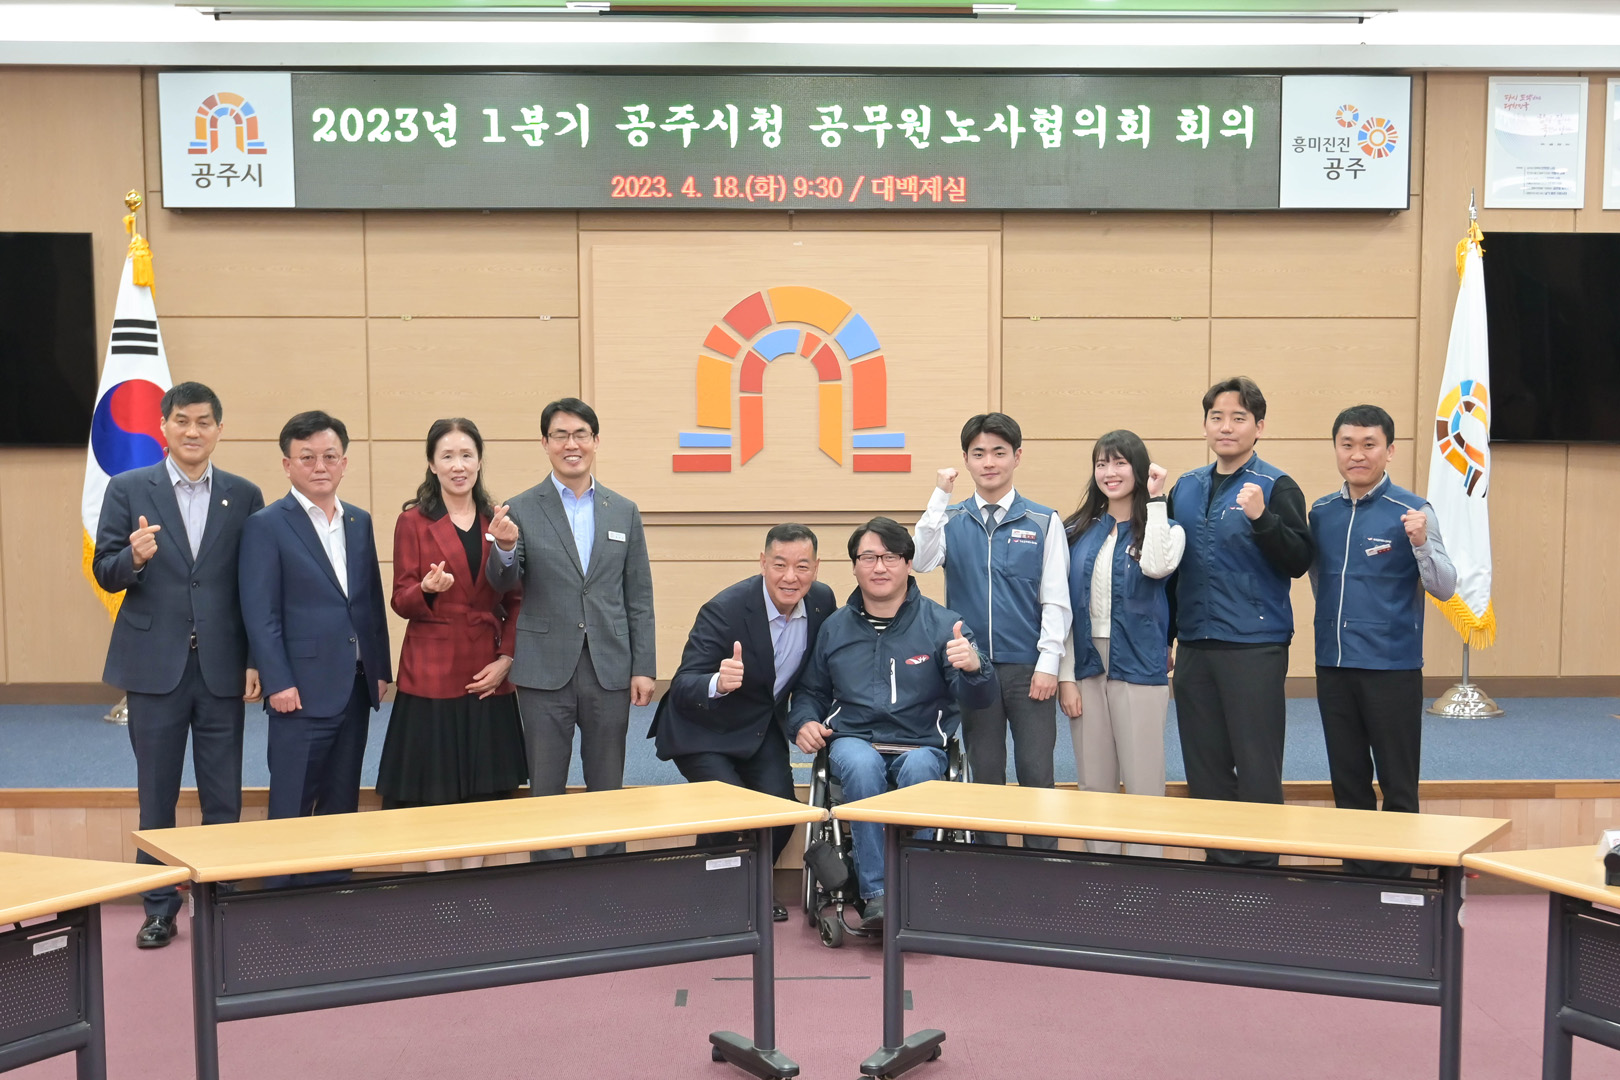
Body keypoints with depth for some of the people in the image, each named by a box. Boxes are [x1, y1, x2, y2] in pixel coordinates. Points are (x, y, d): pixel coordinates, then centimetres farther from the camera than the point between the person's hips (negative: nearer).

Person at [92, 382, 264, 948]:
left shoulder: (244, 496, 5)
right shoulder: (127, 490, 3)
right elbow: (105, 573, 2)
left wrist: (256, 661, -2)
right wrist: (134, 557, -21)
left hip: (222, 667, 1)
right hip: (154, 665, 0)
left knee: (223, 797, 6)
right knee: (156, 796, 8)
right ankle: (159, 910, 19)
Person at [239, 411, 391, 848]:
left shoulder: (359, 522, 13)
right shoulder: (266, 525, -5)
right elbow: (260, 613, -10)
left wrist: (380, 669, 10)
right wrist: (278, 683, -14)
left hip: (356, 687, 6)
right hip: (303, 689, -6)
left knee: (342, 805, 12)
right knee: (292, 807, 0)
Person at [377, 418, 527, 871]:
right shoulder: (413, 522, 1)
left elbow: (516, 600, 9)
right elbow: (402, 602, -3)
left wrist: (507, 658, -3)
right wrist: (428, 588, -25)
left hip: (488, 674, 3)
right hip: (431, 673, -3)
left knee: (486, 786, 5)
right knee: (432, 789, -1)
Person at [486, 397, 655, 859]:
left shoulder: (624, 512, 8)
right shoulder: (521, 510, 1)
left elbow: (639, 599, 8)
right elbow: (503, 584, -5)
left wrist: (643, 668, 2)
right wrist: (505, 547, -26)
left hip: (609, 670, 2)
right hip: (545, 671, -2)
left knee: (608, 791, 9)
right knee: (546, 792, 5)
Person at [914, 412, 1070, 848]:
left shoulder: (1043, 522, 2)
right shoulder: (950, 519, 6)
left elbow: (1055, 599, 0)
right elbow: (920, 561, -13)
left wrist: (1048, 663, -7)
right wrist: (940, 496, -13)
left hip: (1028, 667, -1)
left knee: (1036, 772, 0)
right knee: (985, 774, 9)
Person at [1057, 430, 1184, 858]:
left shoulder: (1164, 529, 2)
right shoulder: (1078, 532, 9)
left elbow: (1156, 567, -22)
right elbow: (1062, 606, 5)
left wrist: (1155, 501, -14)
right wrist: (1065, 676, -1)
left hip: (1139, 666, -3)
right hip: (1085, 663, 3)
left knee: (1143, 785, -1)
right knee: (1094, 785, 8)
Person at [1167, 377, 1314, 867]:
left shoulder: (1276, 487, -3)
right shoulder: (1186, 488, 13)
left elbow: (1299, 561, -13)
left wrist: (1261, 518, -27)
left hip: (1255, 648, -5)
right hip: (1194, 648, 6)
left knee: (1257, 770, -1)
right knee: (1204, 768, 11)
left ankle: (1260, 867, 7)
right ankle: (1218, 863, 21)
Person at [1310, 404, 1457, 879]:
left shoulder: (1412, 512, -7)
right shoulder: (1320, 512, 6)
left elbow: (1444, 589, -12)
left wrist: (1421, 544, -27)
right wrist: (1335, 627, 12)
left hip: (1392, 666, -5)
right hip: (1333, 666, 5)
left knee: (1398, 786, 3)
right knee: (1347, 783, 14)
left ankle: (1396, 881, 13)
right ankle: (1356, 874, 26)